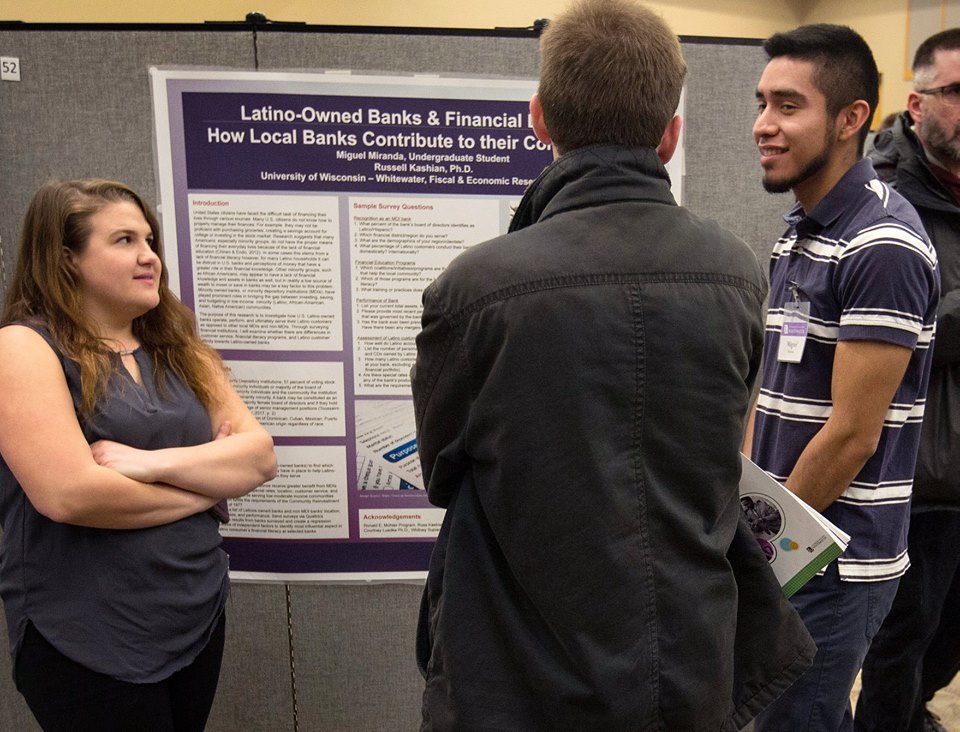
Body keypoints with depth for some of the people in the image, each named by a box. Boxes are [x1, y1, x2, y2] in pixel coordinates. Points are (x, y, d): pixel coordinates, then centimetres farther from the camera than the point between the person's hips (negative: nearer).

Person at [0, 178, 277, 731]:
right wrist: (210, 483, -10)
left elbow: (260, 456, -2)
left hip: (201, 617, 6)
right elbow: (69, 494, -23)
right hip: (89, 641, -5)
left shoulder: (179, 350, 8)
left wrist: (156, 463, -19)